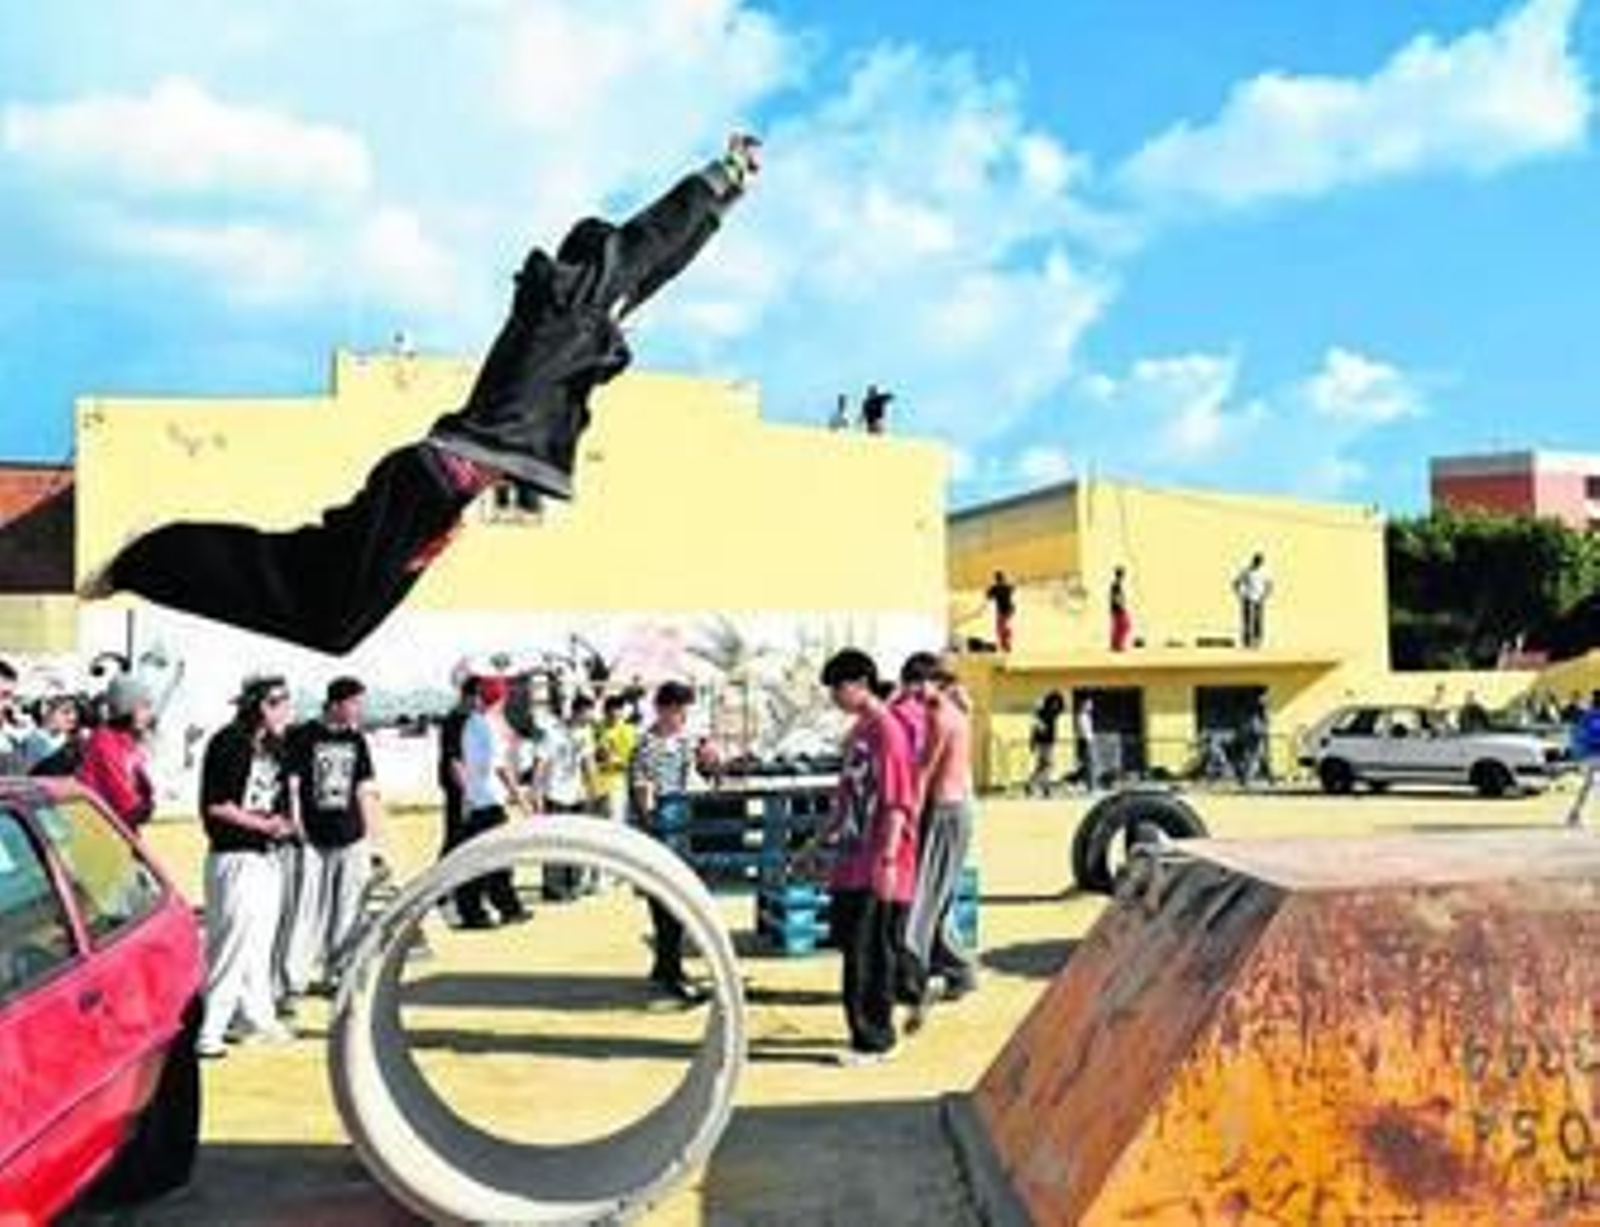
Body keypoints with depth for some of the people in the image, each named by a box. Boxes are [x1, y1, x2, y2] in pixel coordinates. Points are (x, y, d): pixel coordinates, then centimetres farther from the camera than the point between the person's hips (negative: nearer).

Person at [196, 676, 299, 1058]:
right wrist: (260, 823, -18)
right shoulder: (228, 744, -13)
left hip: (267, 856, 9)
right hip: (234, 856, -9)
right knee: (231, 944, -8)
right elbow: (214, 805, -17)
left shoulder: (274, 746, 12)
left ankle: (255, 1016, 31)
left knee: (260, 943, 18)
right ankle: (208, 1031, -1)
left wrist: (283, 823, 1)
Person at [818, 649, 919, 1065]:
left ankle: (873, 1040, 6)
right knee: (852, 946, 14)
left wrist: (887, 859, -22)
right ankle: (872, 1031, 25)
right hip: (851, 861, 9)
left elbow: (897, 802, -19)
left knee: (870, 954, -4)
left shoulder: (888, 731, -14)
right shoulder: (858, 731, 14)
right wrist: (825, 839, 24)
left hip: (877, 866, -9)